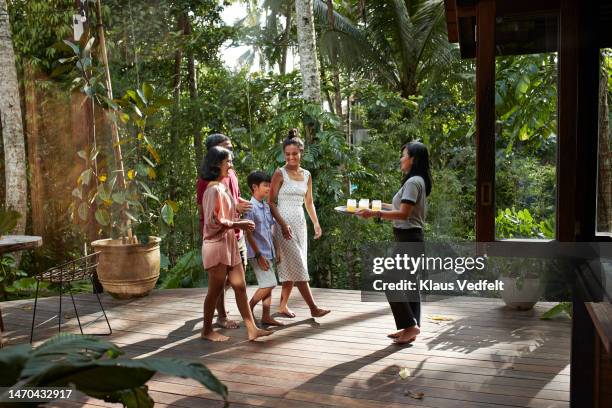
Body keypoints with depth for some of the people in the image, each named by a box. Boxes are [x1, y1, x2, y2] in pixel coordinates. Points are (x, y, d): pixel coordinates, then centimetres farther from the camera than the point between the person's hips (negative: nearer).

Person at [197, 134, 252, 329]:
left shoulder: (231, 172, 10)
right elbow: (203, 208, -20)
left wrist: (245, 204, 3)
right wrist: (233, 208, -24)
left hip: (236, 231, 9)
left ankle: (216, 299, 38)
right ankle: (221, 317, 17)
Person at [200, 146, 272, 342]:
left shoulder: (224, 187, 12)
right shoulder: (213, 190, -16)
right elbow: (213, 221, -20)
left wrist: (240, 223, 7)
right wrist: (238, 224, -17)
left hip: (230, 244, 9)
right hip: (216, 245, -9)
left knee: (240, 287, 8)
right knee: (215, 290, 3)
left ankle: (252, 329, 13)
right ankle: (207, 331, 19)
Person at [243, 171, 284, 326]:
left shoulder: (266, 207, 11)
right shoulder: (251, 207, -14)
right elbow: (249, 234, -17)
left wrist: (276, 251, 14)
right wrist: (259, 255, -18)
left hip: (268, 253, 8)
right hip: (258, 253, -8)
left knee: (268, 285, 9)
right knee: (269, 284, -10)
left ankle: (266, 317, 16)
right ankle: (248, 309, 7)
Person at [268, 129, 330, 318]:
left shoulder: (306, 175, 10)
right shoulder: (280, 173, -6)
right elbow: (271, 202, -8)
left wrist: (316, 223, 5)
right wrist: (283, 224, -18)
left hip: (300, 223, 6)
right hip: (285, 223, -6)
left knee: (292, 267, 8)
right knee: (298, 266, -7)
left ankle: (283, 305, 19)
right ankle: (313, 308, -4)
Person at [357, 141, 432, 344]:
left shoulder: (413, 182, -15)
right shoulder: (418, 181, 15)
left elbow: (403, 214, -22)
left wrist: (374, 213, -23)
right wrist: (383, 206, 19)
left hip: (408, 239, -10)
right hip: (411, 238, 10)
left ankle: (410, 325, -3)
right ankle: (411, 328, 18)